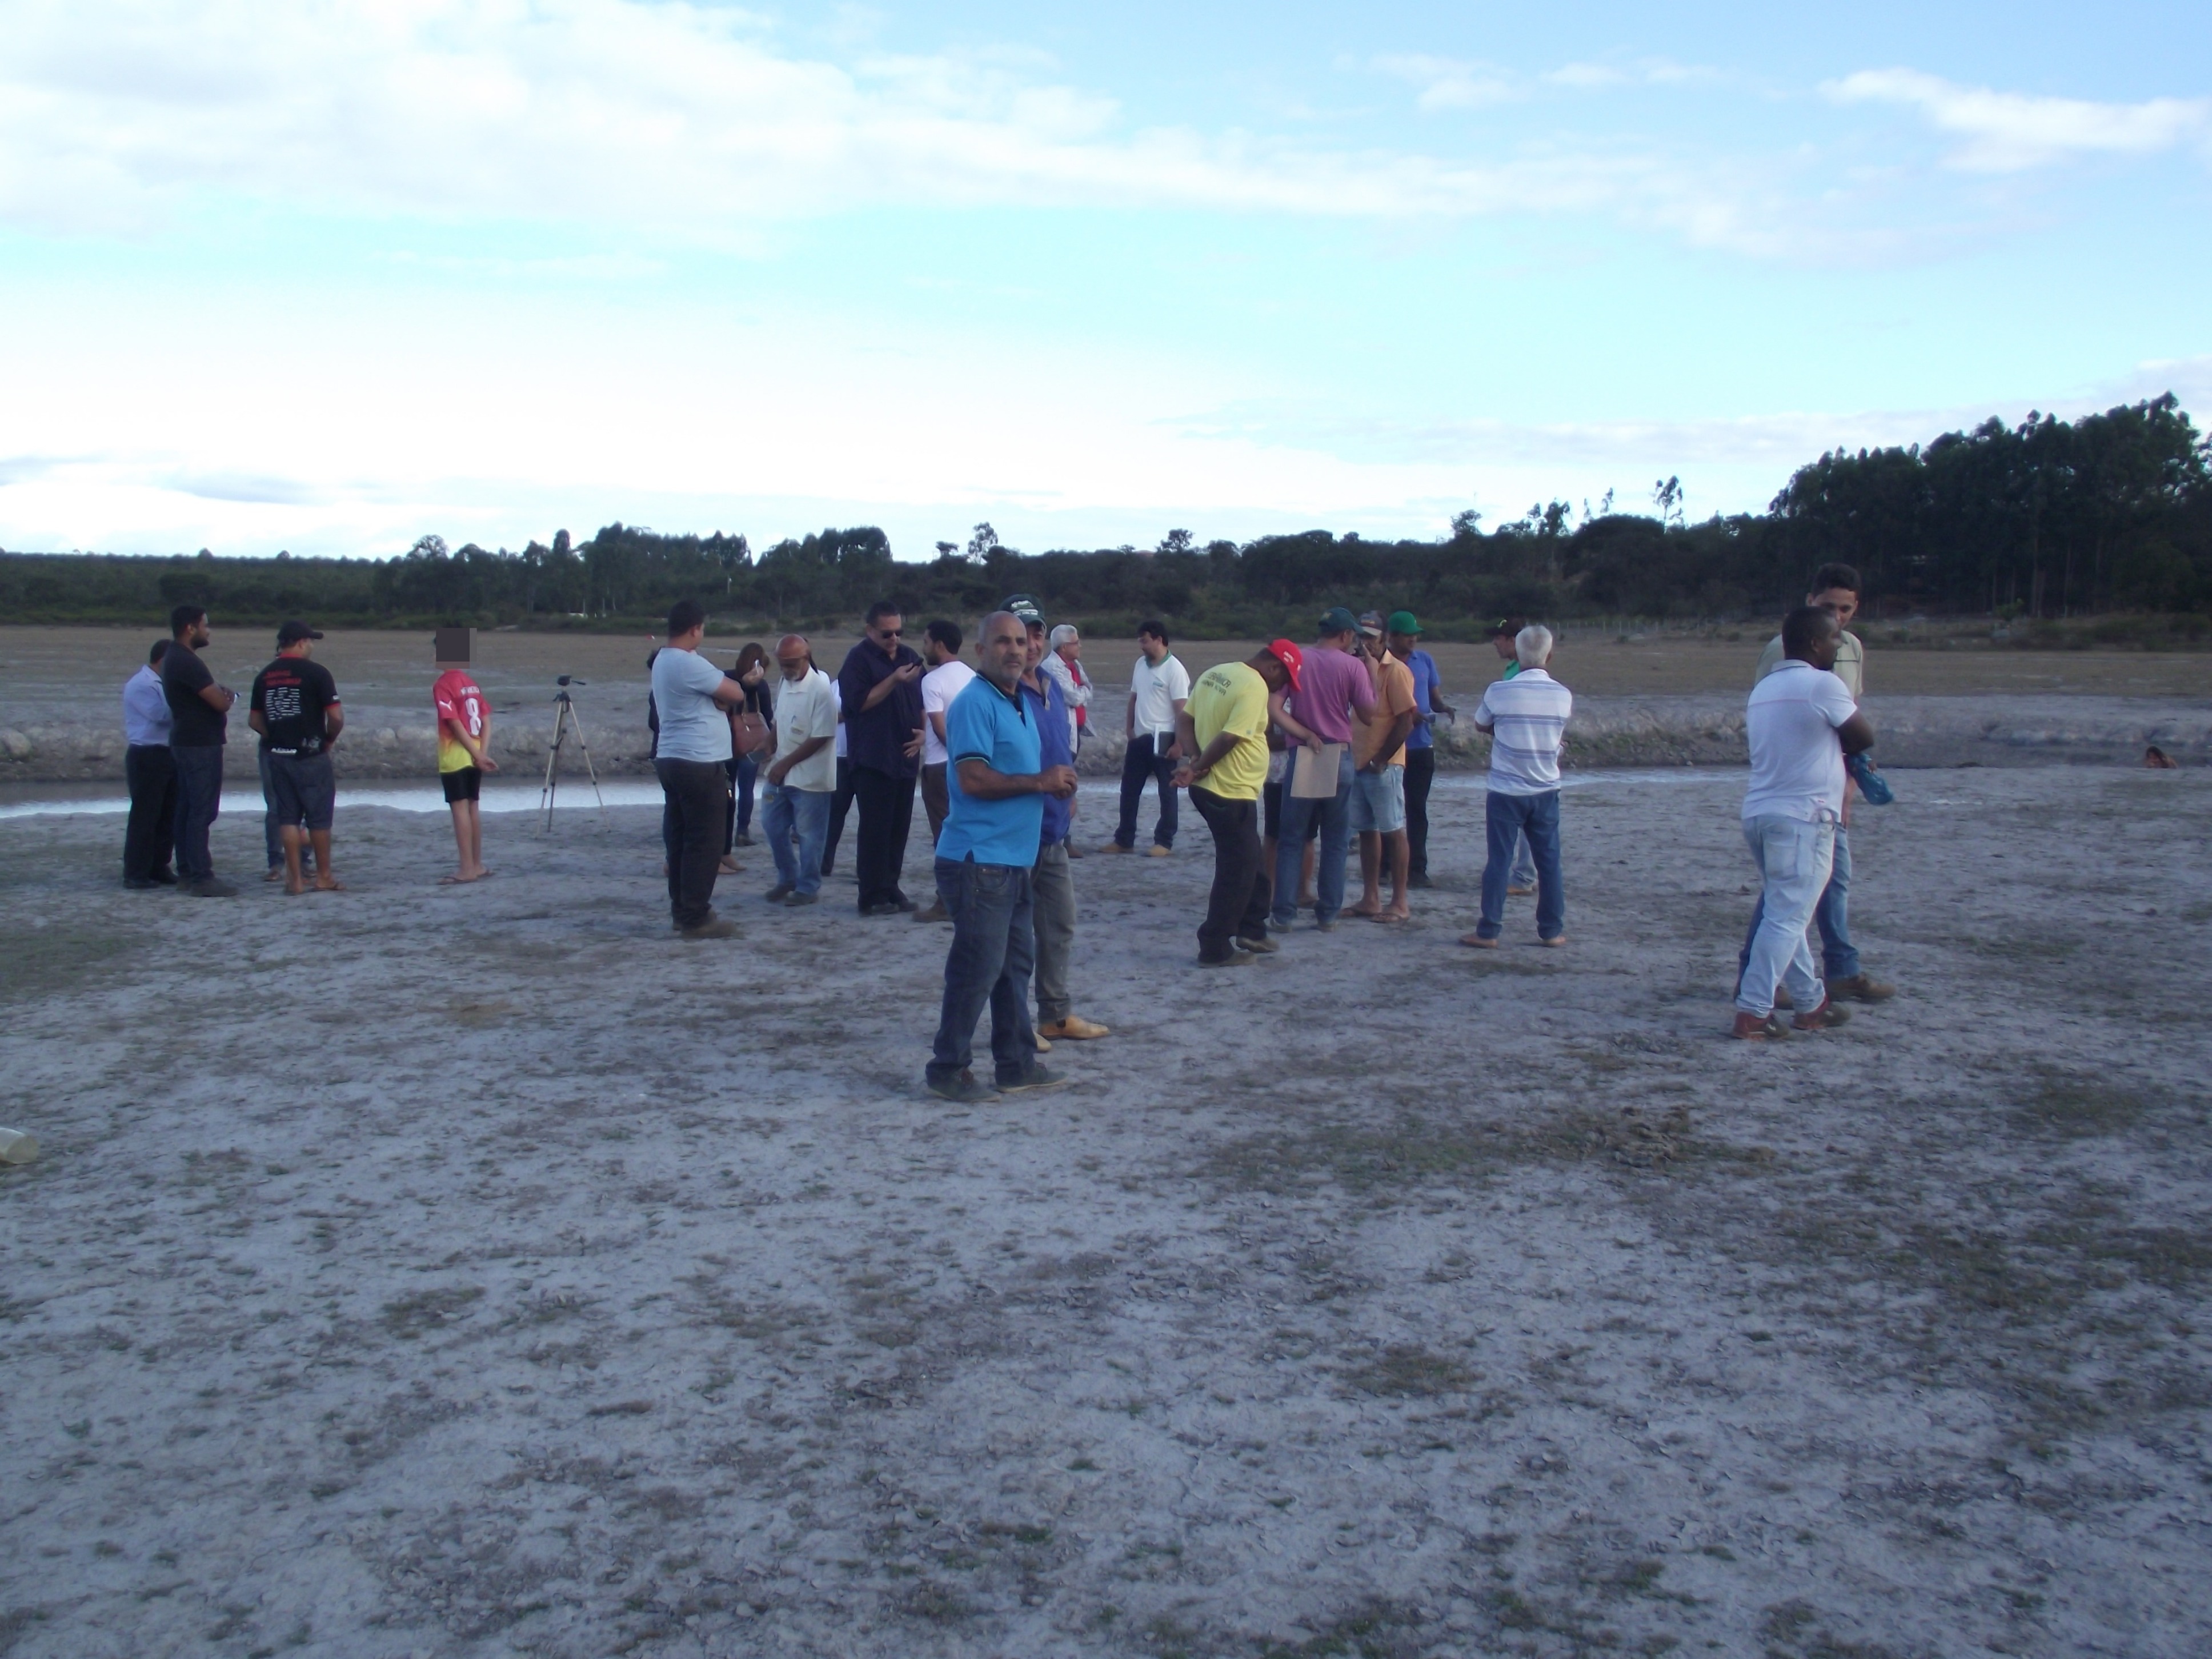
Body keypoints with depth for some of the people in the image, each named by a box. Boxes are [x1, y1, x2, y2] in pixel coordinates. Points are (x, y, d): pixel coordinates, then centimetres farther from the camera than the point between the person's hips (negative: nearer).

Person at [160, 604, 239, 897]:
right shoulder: (187, 662, -19)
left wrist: (221, 695, -2)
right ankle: (201, 878, -9)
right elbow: (220, 702, -20)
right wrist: (229, 697, 1)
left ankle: (186, 873, 17)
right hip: (201, 744, -11)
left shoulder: (174, 658, 15)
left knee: (187, 809, 13)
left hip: (185, 742, 11)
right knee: (202, 812, -9)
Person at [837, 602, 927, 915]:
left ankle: (891, 887, 17)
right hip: (873, 759, -6)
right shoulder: (859, 659, -5)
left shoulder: (909, 656, 15)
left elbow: (921, 701, 20)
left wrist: (922, 732, 4)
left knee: (899, 827, 8)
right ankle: (873, 897, -1)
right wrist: (894, 680, -21)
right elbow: (858, 703, -15)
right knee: (875, 829, -5)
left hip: (905, 757, 6)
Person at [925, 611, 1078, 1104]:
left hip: (1014, 859, 10)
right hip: (980, 860, -10)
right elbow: (973, 780, -23)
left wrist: (1055, 784, 7)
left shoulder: (1021, 703, 17)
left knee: (1016, 963, 15)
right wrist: (1039, 782, -15)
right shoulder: (975, 703, -13)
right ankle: (948, 1069, 4)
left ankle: (1016, 1063, 24)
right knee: (977, 966, -6)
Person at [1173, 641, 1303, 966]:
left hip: (1209, 789, 9)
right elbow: (1229, 738, -25)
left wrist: (1194, 759, -5)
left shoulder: (1214, 674, 11)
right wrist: (1198, 769, -13)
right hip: (1232, 793, -9)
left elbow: (1184, 721, 8)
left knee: (1253, 865, 21)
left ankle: (1251, 931, 31)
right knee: (1236, 872, 2)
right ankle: (1216, 949, 8)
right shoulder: (1256, 687, -18)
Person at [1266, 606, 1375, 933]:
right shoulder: (1353, 666, -5)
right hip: (1340, 758, -1)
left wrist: (1305, 734, -5)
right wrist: (1371, 675, 8)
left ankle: (1283, 914, 4)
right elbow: (1367, 713, 0)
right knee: (1335, 841, 9)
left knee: (1291, 839, 6)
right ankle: (1328, 914, 10)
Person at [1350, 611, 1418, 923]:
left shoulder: (1396, 671, -10)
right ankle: (1370, 899, 17)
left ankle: (1400, 903, 3)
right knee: (1367, 831, 11)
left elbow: (1406, 723, -14)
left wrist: (1381, 760, -13)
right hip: (1358, 763, 7)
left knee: (1393, 831, -2)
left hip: (1383, 767, -7)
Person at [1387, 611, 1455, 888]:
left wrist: (1443, 708, -8)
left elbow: (1435, 696, 14)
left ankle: (1417, 870, 7)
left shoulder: (1425, 660, 9)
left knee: (1417, 809, 5)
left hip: (1422, 745, 4)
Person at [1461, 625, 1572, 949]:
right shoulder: (1563, 695, -3)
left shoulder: (1499, 691, -11)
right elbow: (1558, 737, 11)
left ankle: (1488, 931, 4)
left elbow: (1480, 726, 6)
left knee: (1499, 861, 2)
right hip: (1546, 792, 2)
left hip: (1506, 791, -2)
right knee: (1549, 862, 10)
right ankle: (1552, 930, 15)